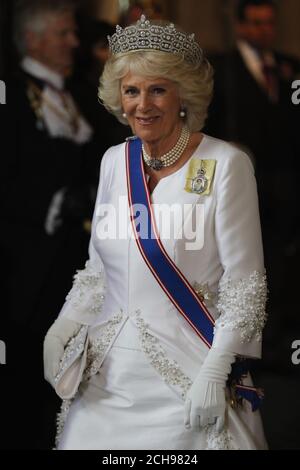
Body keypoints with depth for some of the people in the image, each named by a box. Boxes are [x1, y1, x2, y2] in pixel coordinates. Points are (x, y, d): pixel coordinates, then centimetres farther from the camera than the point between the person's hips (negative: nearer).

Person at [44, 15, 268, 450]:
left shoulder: (226, 164, -9)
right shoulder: (114, 161, 8)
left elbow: (245, 284, -10)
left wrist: (214, 372, -15)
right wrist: (64, 326, 0)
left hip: (187, 378, -5)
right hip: (107, 373, 5)